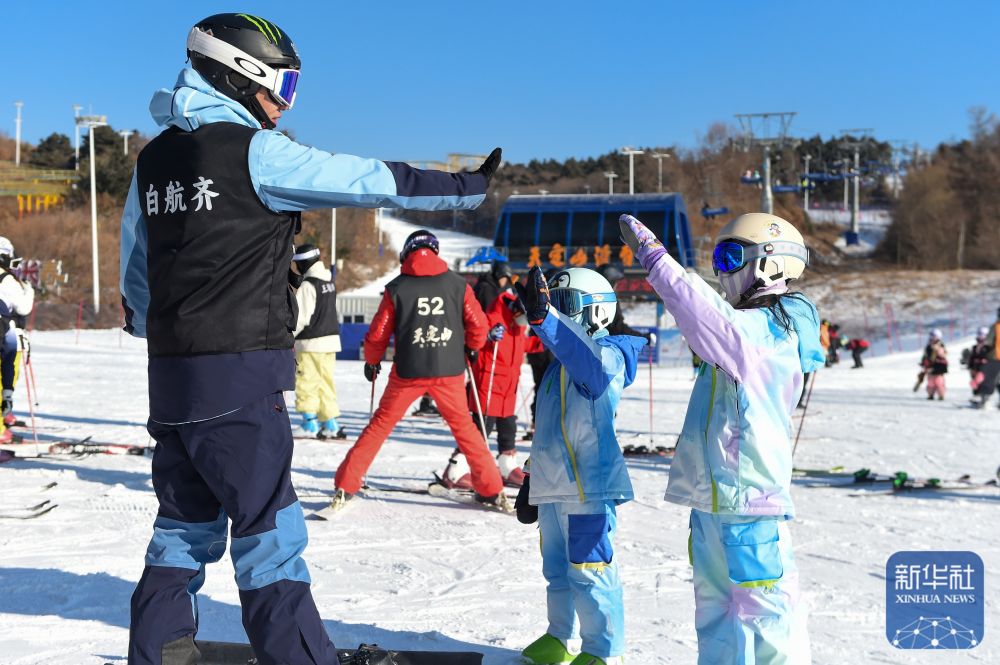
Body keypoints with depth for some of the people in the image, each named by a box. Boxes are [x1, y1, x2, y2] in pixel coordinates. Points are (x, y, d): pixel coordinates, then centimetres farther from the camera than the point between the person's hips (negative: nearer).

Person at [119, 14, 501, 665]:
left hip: (172, 378, 8)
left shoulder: (154, 160, 12)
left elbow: (135, 270, 20)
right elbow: (369, 180, -10)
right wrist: (465, 187, -1)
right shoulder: (257, 152, -10)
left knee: (184, 526, 17)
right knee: (269, 533, -3)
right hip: (240, 379, -7)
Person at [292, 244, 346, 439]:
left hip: (311, 343, -8)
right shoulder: (329, 281, 10)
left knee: (305, 385, -1)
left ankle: (311, 424, -3)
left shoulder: (308, 285, -15)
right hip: (330, 338, 8)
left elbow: (300, 317, -16)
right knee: (325, 383, 12)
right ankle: (330, 424, 12)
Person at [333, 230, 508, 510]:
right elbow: (478, 324, 3)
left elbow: (378, 334, 1)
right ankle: (492, 490, 17)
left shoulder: (396, 287, -1)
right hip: (449, 371, 1)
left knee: (380, 424, 10)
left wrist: (372, 361, 20)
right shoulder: (457, 284, 2)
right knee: (464, 426, 16)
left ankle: (345, 488, 8)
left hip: (408, 371, -1)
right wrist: (472, 348, 24)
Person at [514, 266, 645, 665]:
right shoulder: (559, 364, 18)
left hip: (590, 486, -9)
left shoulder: (608, 356, -11)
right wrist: (532, 479, 25)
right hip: (553, 485, 9)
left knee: (589, 573, -5)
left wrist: (543, 318, -51)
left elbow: (589, 357, -38)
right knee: (557, 569, 19)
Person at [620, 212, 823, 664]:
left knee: (766, 610, -5)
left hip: (748, 501, -10)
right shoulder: (748, 330, 16)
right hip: (714, 495, 10)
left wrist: (651, 254, -26)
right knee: (715, 606, 18)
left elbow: (703, 311, -30)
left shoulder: (762, 332, -16)